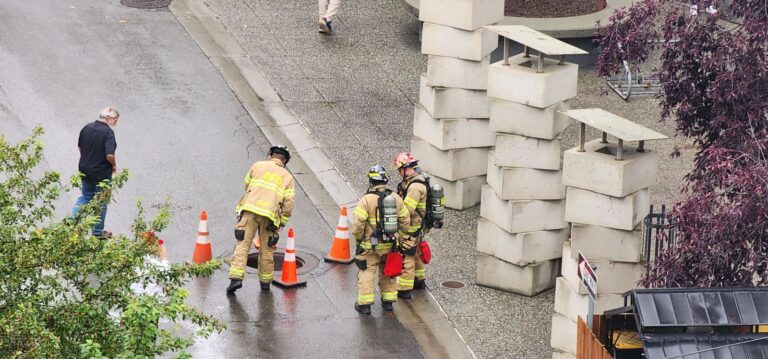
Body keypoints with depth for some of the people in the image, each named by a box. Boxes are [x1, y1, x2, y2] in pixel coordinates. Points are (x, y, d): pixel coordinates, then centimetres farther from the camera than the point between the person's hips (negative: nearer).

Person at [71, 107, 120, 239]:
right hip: (102, 172, -6)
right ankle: (98, 231, 21)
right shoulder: (108, 132, -22)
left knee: (85, 196, 24)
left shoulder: (87, 128, -1)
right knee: (101, 202, 11)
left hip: (85, 169, 6)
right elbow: (109, 155, -28)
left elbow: (79, 147, 9)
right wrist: (114, 165, -8)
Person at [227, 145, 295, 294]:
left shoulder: (258, 166, 13)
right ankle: (265, 281, 19)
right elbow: (288, 203, 6)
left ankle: (236, 278, -16)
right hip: (270, 215, 1)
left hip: (250, 209, -1)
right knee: (266, 249, 13)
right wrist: (281, 224, 13)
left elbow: (247, 185, 23)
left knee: (242, 245, -3)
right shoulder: (287, 177, 14)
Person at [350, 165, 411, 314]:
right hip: (390, 244, 4)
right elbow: (405, 220, 6)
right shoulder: (396, 198, -1)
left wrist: (358, 238, 2)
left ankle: (364, 303, 8)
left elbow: (358, 223, -17)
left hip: (370, 245, -4)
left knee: (367, 272, 6)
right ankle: (388, 301, 26)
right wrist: (399, 237, 19)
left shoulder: (367, 200, -17)